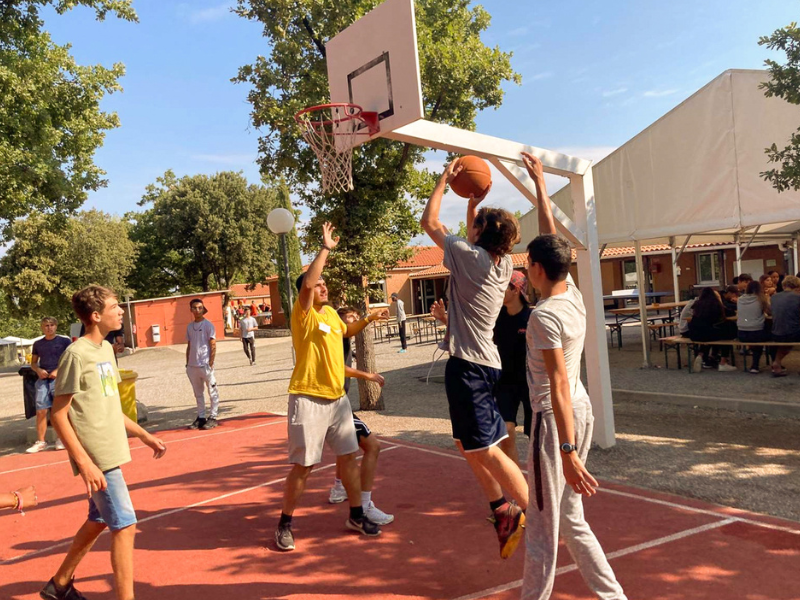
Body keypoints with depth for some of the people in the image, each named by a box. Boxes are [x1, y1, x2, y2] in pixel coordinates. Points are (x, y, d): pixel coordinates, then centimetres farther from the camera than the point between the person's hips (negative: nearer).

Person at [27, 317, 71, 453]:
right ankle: (40, 442, 6)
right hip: (43, 380, 3)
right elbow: (33, 362, 20)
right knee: (41, 411, -1)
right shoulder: (38, 344, 15)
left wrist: (58, 371, -11)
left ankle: (61, 439, 6)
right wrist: (38, 370, -1)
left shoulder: (64, 341, 5)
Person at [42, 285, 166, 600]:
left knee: (99, 521, 20)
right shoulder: (76, 354, -15)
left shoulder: (106, 349, 10)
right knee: (124, 526, -6)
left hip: (111, 453, 9)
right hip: (98, 457, -9)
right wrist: (84, 462, -22)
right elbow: (59, 414, -15)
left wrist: (144, 435, 18)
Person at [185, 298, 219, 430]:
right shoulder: (189, 326, 12)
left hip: (205, 364, -6)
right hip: (193, 365, 6)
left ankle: (213, 417, 7)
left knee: (212, 392, 1)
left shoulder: (208, 325, -5)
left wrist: (210, 364, -14)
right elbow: (189, 346, 16)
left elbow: (213, 346, -8)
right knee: (198, 393, 13)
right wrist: (188, 364, 12)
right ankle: (201, 417, 20)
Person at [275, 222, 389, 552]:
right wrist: (326, 248, -25)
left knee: (348, 456, 12)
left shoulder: (331, 312, 11)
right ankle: (285, 524, 14)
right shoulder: (303, 313, -10)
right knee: (303, 465, -2)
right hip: (309, 400, -7)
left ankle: (356, 515, 27)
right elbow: (307, 283, -30)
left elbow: (346, 331, 34)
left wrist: (368, 319, 20)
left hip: (337, 398, 7)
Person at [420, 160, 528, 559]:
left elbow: (429, 222, -1)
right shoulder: (502, 263, 7)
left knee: (486, 450, -6)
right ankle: (503, 511, 21)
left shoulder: (470, 256, -13)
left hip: (468, 365, -9)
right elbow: (474, 240, 29)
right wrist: (473, 205, 21)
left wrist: (445, 179, 8)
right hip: (483, 362, 9)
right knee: (468, 445, 17)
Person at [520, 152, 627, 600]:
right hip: (582, 409, 9)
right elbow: (552, 235, 18)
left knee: (543, 527, 4)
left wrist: (567, 451, -26)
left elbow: (559, 383, -24)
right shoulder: (574, 294, 5)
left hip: (556, 417, -9)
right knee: (571, 519, 19)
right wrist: (539, 182, 26)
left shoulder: (545, 314, -18)